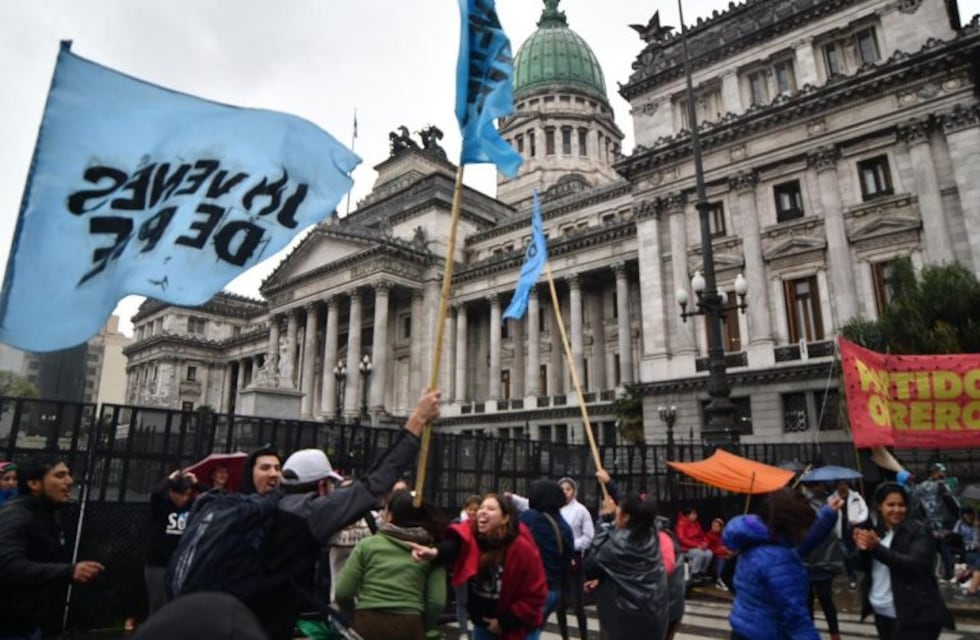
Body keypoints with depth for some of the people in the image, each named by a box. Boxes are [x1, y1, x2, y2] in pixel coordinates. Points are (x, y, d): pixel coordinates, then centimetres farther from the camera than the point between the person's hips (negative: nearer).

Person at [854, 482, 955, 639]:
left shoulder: (919, 531, -9)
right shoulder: (876, 531, 7)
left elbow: (914, 564, -23)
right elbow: (865, 567, 8)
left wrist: (877, 548, -30)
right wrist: (863, 549, -13)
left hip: (913, 616, -6)